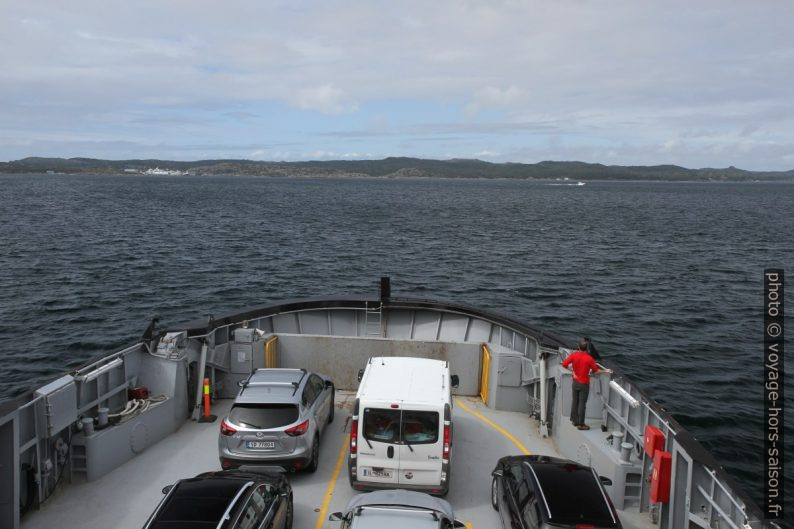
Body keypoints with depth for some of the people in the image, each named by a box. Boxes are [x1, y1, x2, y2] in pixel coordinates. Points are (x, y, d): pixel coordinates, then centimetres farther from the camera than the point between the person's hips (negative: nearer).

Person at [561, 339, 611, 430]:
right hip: (584, 384, -4)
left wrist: (572, 371, 3)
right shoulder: (589, 358, -18)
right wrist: (605, 371, 7)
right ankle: (581, 424, 11)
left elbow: (564, 364, -11)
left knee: (575, 401, 16)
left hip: (575, 382, 4)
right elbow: (596, 371, -8)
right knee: (582, 404, 3)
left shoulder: (574, 355, -8)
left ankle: (574, 420, 27)